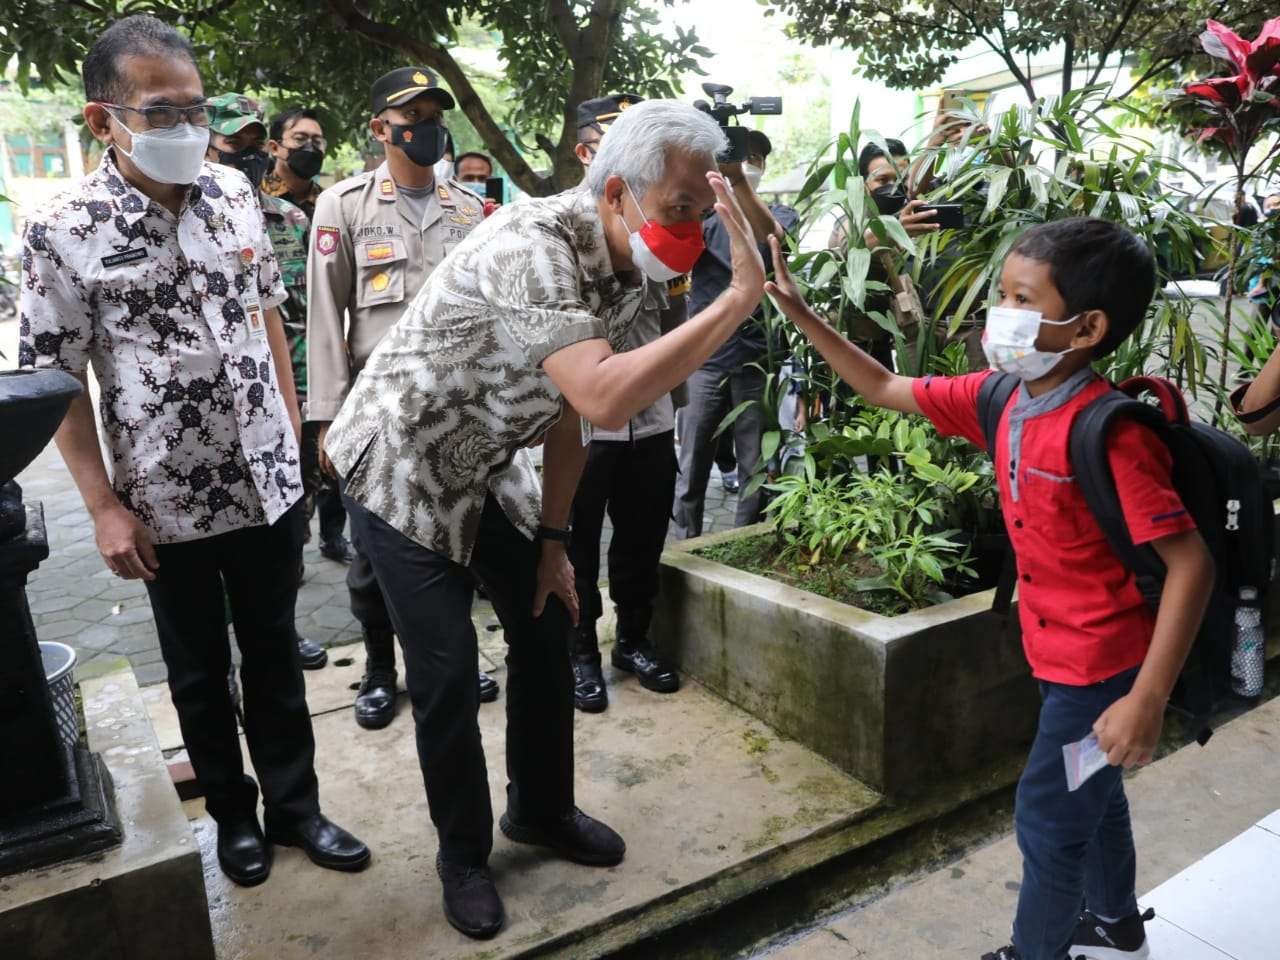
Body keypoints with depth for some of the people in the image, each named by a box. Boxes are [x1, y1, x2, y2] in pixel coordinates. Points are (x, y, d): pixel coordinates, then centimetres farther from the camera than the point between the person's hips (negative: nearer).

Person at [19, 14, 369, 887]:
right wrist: (105, 508, -10)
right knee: (199, 672, 15)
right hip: (167, 500, -3)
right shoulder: (63, 233, -12)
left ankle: (295, 804, 33)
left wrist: (293, 431, 8)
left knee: (275, 656, 16)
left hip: (268, 481, 3)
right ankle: (234, 813, 36)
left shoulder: (235, 193, 0)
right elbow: (57, 383, -8)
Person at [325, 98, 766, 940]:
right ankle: (464, 855, 22)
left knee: (548, 635, 11)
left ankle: (542, 810, 33)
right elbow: (603, 400, -47)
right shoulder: (532, 248, -33)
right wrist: (740, 298, -43)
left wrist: (552, 538, 4)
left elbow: (573, 409, 2)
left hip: (487, 470, 8)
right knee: (447, 675, -3)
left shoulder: (629, 267, -6)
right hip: (402, 469, -7)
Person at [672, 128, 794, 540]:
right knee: (692, 468, 4)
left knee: (757, 470, 4)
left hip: (758, 358, 0)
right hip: (704, 357, 0)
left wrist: (738, 179, -31)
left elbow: (772, 238, -16)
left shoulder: (780, 214, 9)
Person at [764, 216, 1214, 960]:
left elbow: (1191, 563, -28)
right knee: (1090, 797, 27)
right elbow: (886, 390, 3)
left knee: (1047, 818, 9)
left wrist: (1147, 701, -30)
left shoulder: (1110, 433, -29)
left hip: (1103, 665, -8)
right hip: (1068, 656, 8)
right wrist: (797, 311, -3)